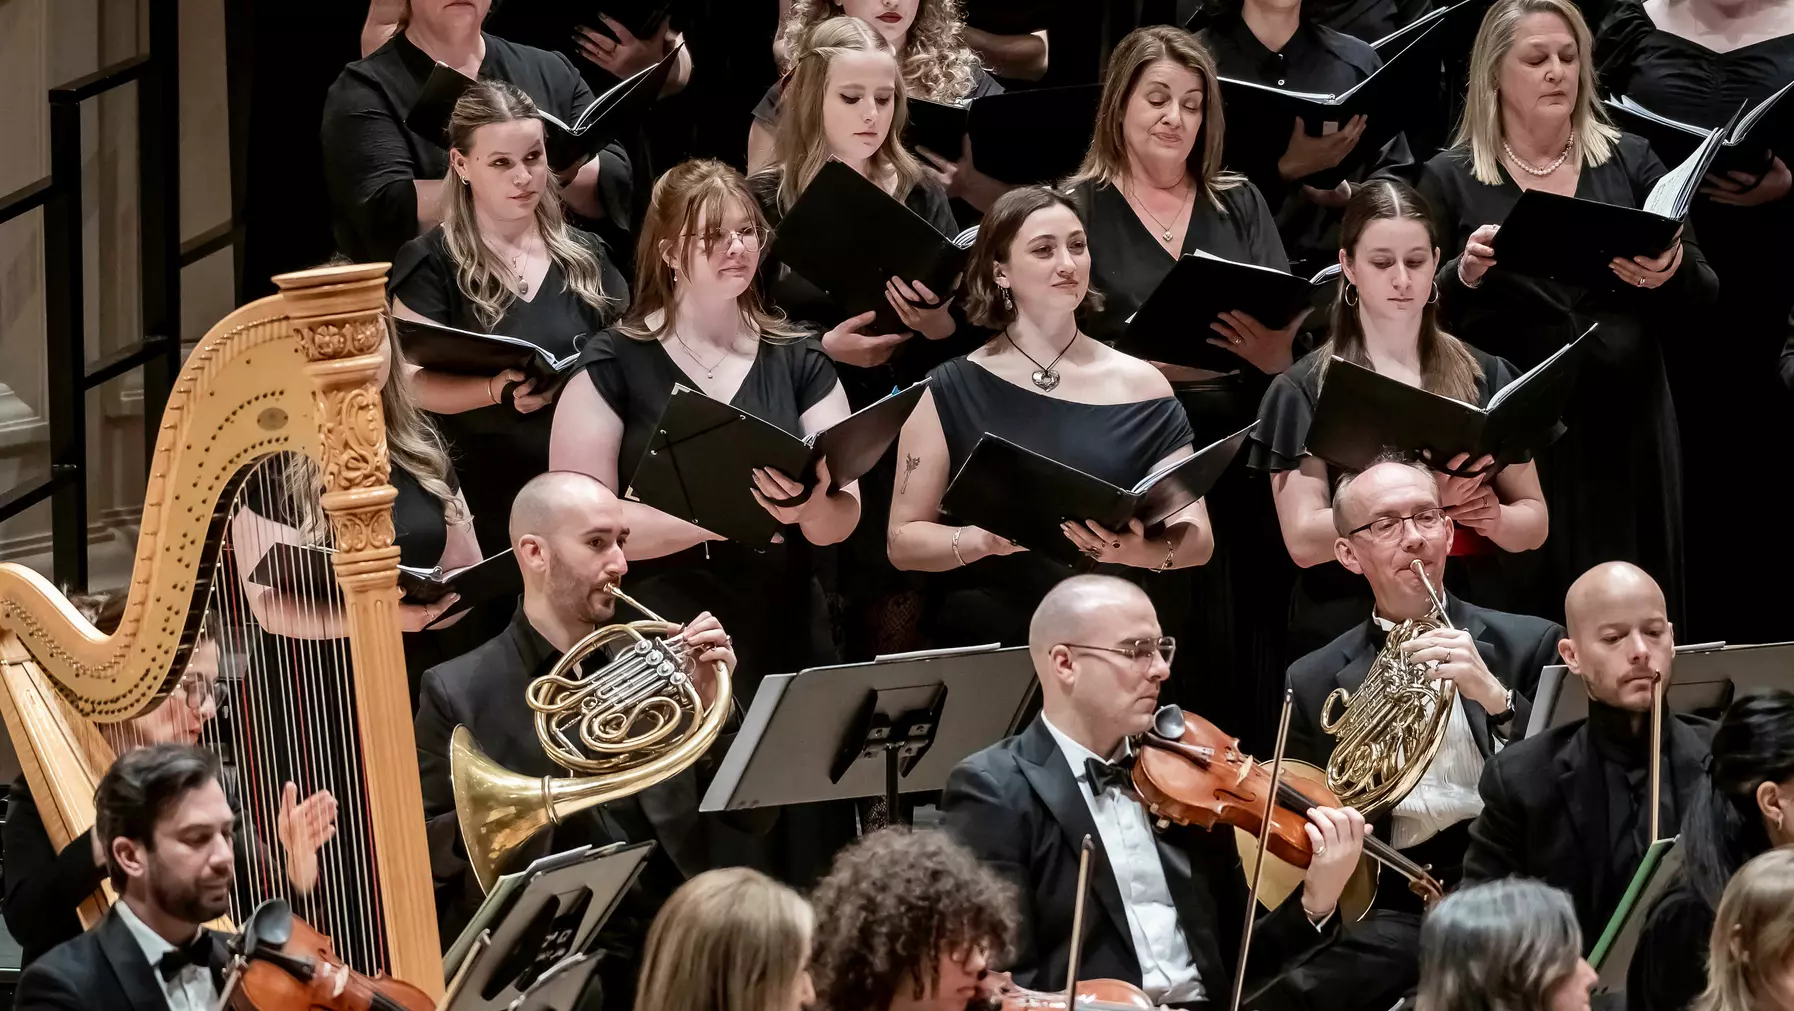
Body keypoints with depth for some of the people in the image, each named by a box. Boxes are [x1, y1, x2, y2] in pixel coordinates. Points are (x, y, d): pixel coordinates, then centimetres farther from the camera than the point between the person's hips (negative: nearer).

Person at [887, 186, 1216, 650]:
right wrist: (984, 541, -14)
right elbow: (903, 541, 6)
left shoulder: (1140, 388, 8)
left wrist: (1144, 552, -18)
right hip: (988, 639, -1)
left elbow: (1198, 540, 5)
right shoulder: (950, 393, 5)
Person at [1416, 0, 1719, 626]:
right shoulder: (1450, 180, 5)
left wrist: (1672, 272, -14)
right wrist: (1464, 275, -18)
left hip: (1624, 433, 2)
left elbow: (1702, 299, 9)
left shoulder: (1630, 163, 10)